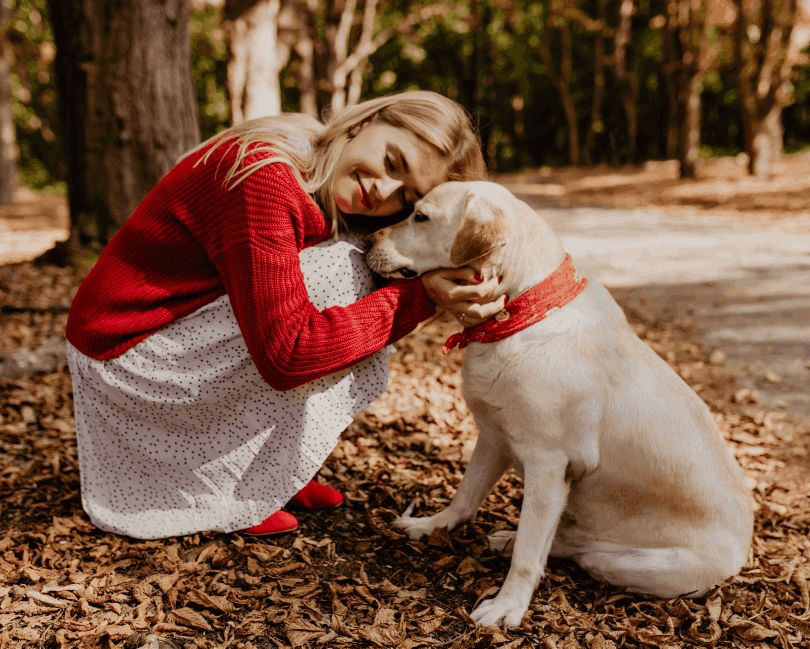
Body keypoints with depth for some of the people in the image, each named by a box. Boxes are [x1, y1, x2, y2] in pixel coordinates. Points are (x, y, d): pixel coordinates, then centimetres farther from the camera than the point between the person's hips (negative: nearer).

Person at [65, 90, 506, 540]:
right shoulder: (266, 179, -29)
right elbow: (288, 355, -32)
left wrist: (439, 297, -22)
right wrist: (418, 298, -28)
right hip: (126, 354, -9)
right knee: (336, 270, -19)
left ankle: (277, 472, 9)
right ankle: (235, 489, -6)